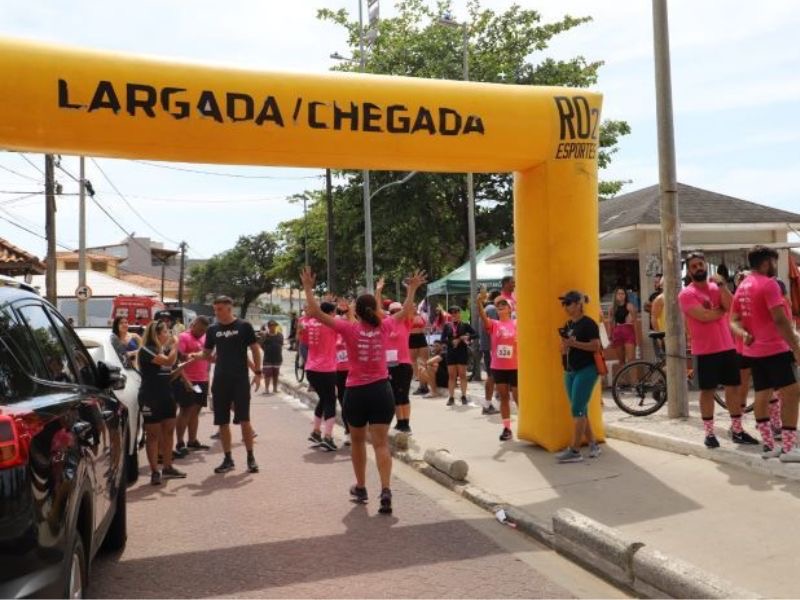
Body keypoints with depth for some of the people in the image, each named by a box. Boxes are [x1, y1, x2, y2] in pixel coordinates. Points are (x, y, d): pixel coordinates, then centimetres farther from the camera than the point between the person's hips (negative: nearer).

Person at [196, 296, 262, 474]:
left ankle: (251, 458, 10)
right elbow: (206, 353, 14)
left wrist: (258, 371, -6)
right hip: (220, 380, 4)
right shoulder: (213, 329, 7)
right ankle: (228, 459, 17)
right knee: (222, 422, 6)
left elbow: (255, 349, 0)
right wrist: (196, 356, -6)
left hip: (240, 379, -4)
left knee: (244, 419, -3)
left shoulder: (244, 326, -3)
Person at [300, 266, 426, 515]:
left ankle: (360, 488, 29)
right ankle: (386, 490, -16)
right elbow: (406, 311, 17)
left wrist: (308, 287, 1)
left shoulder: (349, 329, -10)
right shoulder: (384, 327, -1)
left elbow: (315, 312, -9)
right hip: (381, 390, 1)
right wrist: (413, 289, 29)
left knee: (358, 441, 18)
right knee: (381, 443, -1)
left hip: (356, 392, -1)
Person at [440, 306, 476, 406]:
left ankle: (463, 396, 10)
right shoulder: (447, 326, 5)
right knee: (452, 375, 4)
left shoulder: (465, 325, 1)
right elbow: (443, 339, -1)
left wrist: (467, 337, -16)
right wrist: (452, 342, -15)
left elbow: (475, 334, -1)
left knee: (462, 375, 3)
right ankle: (451, 397, 8)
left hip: (462, 352, -2)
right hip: (451, 352, 2)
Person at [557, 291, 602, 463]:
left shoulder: (588, 323, -10)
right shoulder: (568, 325, 14)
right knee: (580, 411, 11)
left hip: (586, 371, -9)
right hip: (570, 371, 9)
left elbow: (596, 346, -18)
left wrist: (574, 343, -22)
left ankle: (574, 450, -5)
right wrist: (564, 346, -4)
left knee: (577, 410, -9)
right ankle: (593, 444, 21)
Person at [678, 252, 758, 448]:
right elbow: (704, 316, -20)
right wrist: (722, 310, -4)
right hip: (706, 350, -5)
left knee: (733, 387, 10)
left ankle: (737, 430, 21)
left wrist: (721, 285, -16)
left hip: (728, 347, 5)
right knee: (708, 390, 1)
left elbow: (731, 306, -7)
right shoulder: (687, 294, -8)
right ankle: (709, 433, 9)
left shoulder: (717, 288, 10)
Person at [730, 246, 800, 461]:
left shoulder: (741, 288, 14)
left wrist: (744, 334, -8)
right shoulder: (768, 284, -14)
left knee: (762, 396, 10)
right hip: (774, 349, -9)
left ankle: (769, 445, 15)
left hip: (753, 351, 9)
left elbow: (734, 320, 11)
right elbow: (780, 319, -21)